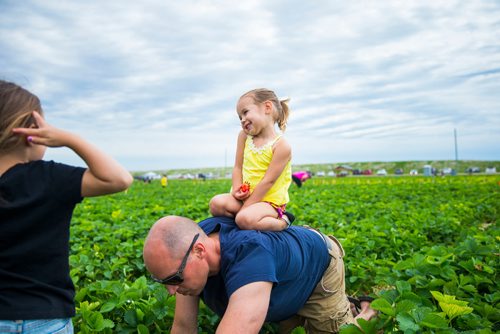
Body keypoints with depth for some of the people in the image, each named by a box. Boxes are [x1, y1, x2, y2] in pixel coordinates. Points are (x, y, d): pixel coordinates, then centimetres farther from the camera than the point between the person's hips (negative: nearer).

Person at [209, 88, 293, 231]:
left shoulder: (281, 146, -16)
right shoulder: (244, 136, 4)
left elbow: (268, 181, -18)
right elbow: (238, 167, 5)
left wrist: (244, 208, -18)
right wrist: (236, 190, -14)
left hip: (269, 201, -6)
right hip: (244, 197, 6)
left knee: (245, 219, -32)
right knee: (216, 203, -20)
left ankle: (282, 221, -5)